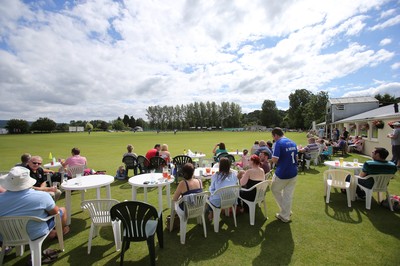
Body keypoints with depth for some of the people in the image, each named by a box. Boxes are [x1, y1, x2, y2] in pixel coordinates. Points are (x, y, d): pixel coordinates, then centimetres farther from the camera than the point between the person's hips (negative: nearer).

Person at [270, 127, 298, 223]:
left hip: (282, 174, -6)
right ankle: (286, 216, 27)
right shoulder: (292, 143, 6)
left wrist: (274, 160, -3)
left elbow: (274, 159, -23)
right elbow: (295, 157, 15)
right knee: (288, 195, 15)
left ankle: (286, 213, 27)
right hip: (293, 173, 7)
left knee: (275, 190, 18)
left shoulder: (279, 143, -18)